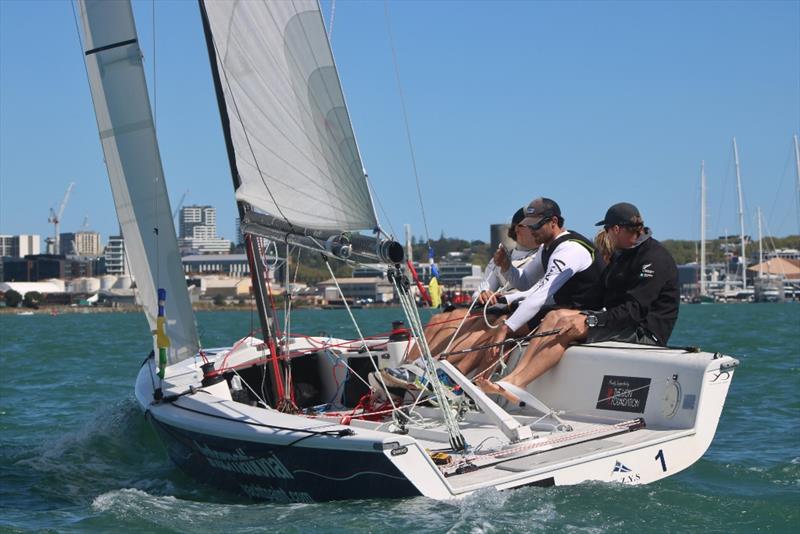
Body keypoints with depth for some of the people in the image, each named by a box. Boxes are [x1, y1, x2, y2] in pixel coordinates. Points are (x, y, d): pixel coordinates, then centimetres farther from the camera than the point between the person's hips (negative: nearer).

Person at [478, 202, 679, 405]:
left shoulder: (654, 258, -13)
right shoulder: (623, 254, 20)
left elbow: (635, 310, -23)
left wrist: (590, 321, -28)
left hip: (645, 332, -9)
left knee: (567, 327, -23)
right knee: (556, 316, -8)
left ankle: (516, 383, -30)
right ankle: (511, 379, -22)